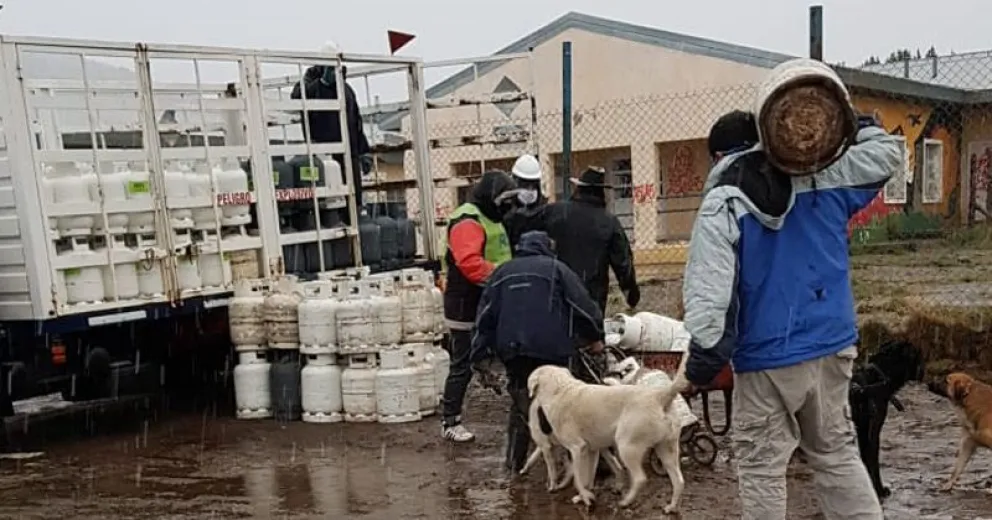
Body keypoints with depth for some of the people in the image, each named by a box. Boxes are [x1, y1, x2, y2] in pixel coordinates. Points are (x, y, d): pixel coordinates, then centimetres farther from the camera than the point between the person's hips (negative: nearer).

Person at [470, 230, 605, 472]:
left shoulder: (502, 272, 19)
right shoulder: (556, 269, 9)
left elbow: (486, 316, 13)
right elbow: (583, 305, 4)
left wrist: (481, 356, 13)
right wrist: (595, 337, 17)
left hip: (512, 350, 3)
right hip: (550, 349, -3)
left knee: (520, 404, 14)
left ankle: (515, 461, 16)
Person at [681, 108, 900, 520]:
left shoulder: (721, 206, -11)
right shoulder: (822, 179, 2)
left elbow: (708, 287, -19)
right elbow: (887, 153, 17)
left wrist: (704, 356, -14)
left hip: (766, 358, -5)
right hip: (832, 347, 5)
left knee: (761, 468, 8)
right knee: (836, 452, 22)